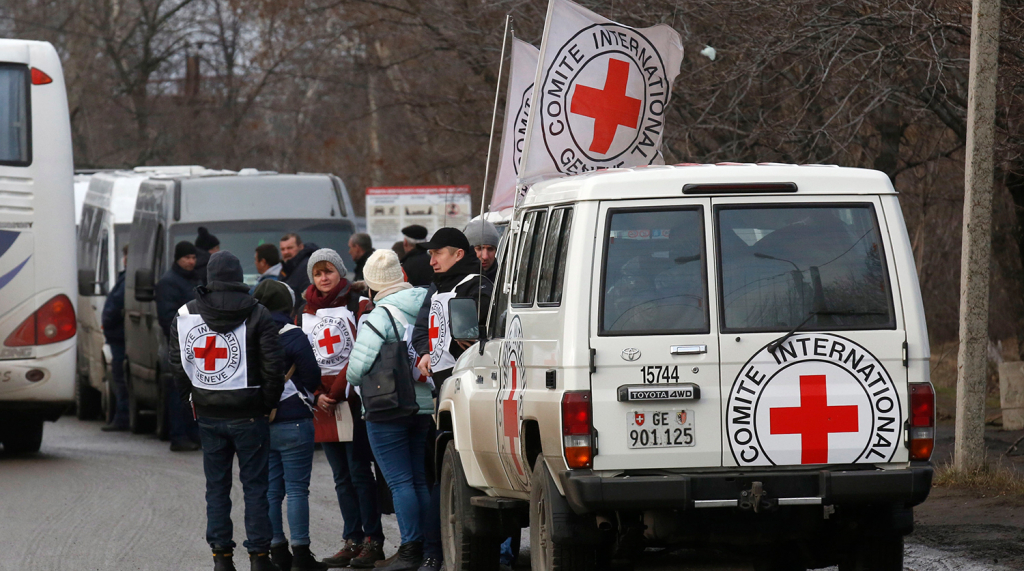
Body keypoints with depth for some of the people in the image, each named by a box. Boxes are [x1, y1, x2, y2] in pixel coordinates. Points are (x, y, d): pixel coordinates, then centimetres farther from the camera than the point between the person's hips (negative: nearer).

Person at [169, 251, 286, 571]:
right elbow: (273, 365, -10)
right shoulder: (257, 315, -7)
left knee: (216, 486, 10)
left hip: (208, 415, 3)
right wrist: (269, 402, 1)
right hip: (249, 414, -3)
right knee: (255, 485, 3)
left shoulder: (186, 315, 3)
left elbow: (178, 364, 6)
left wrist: (192, 399, 14)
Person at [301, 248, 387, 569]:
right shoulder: (306, 314, 16)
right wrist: (317, 395, -1)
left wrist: (338, 391, -13)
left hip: (354, 399, -5)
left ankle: (373, 541, -5)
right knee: (342, 477, 7)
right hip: (323, 406, 5)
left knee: (360, 472, -8)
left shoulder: (357, 306, -1)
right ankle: (353, 540, 10)